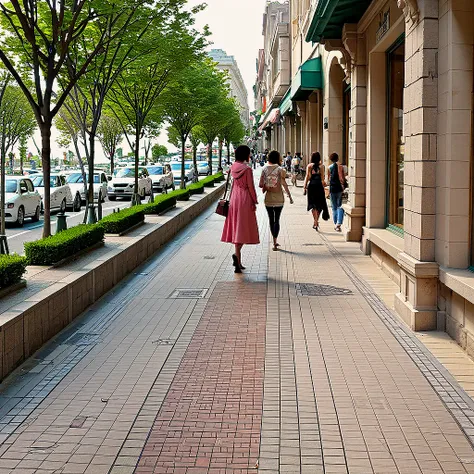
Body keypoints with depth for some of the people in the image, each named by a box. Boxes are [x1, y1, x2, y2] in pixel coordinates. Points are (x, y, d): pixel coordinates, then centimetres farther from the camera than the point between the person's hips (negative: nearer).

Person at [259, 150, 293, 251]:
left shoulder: (265, 169, -1)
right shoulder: (280, 170, -8)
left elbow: (261, 184, -5)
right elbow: (284, 184, -9)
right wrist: (289, 196, -1)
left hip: (268, 198, 2)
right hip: (278, 198, -2)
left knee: (271, 219, 14)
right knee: (277, 220, 1)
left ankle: (275, 241, 21)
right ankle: (275, 241, -9)